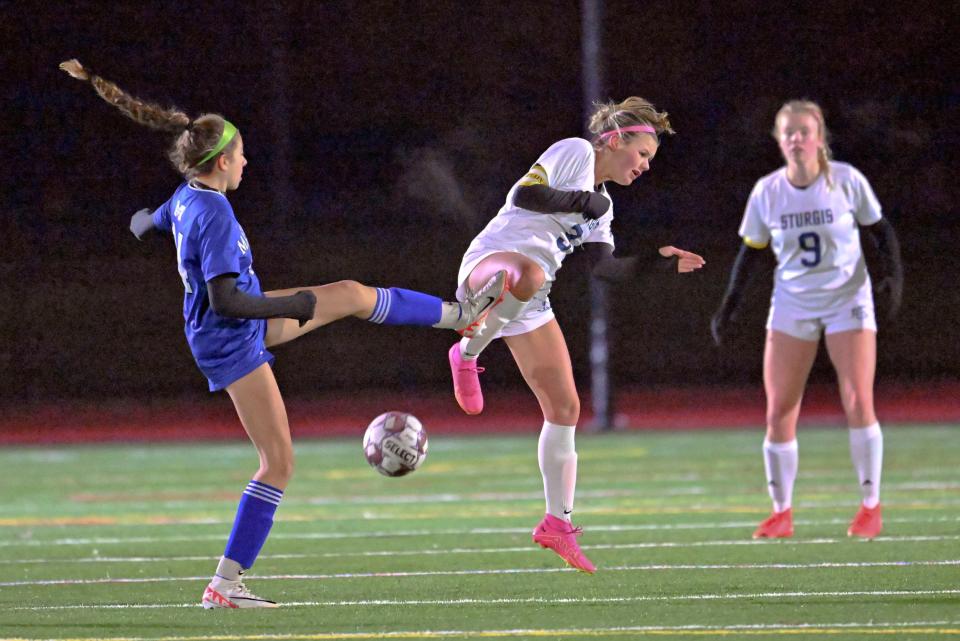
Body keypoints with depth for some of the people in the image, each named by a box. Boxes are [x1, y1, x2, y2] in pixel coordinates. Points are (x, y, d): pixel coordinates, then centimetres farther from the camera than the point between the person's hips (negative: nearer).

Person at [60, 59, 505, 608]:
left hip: (248, 325, 10)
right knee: (279, 462, -8)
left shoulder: (187, 197, 2)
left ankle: (460, 313, 37)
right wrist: (294, 306, -18)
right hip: (232, 342, -10)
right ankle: (225, 584, -7)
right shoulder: (216, 217, -27)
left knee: (353, 295, 16)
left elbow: (148, 225, 23)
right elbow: (225, 300, -30)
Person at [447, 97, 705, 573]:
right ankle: (468, 353, -27)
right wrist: (584, 203, -9)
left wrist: (659, 262, 8)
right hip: (491, 262, -9)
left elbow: (604, 267, 16)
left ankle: (557, 522, 16)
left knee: (564, 408, 7)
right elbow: (524, 194, -15)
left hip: (530, 304, 9)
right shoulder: (575, 152, 0)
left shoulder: (601, 203, 26)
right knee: (528, 276, -48)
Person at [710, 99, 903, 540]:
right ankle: (781, 512, 7)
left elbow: (880, 230, 3)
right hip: (791, 306, 2)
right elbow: (751, 251, 9)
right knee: (778, 412, -4)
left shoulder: (847, 180, -8)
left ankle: (871, 506, -1)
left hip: (848, 301, -2)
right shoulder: (767, 192, -2)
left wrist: (892, 274, -12)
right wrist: (729, 305, 3)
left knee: (858, 403, -13)